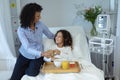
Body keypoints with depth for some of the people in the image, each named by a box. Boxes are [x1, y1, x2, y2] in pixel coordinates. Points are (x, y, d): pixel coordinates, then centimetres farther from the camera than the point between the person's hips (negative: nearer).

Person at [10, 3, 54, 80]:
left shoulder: (40, 24, -10)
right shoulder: (21, 30, -22)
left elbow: (51, 35, 4)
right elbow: (27, 48, -31)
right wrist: (42, 53, -45)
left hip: (37, 56, 2)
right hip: (25, 55, -1)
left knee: (33, 72, -25)